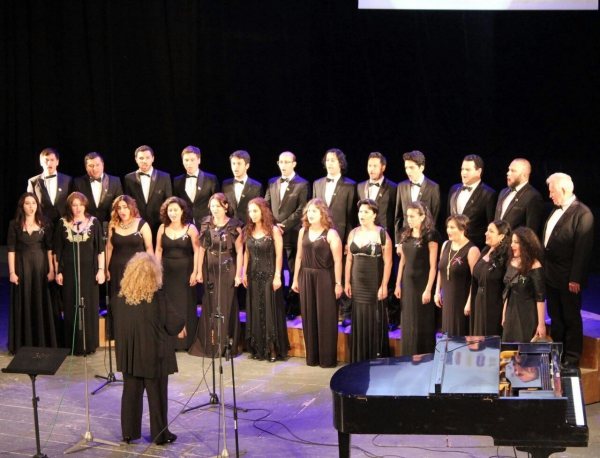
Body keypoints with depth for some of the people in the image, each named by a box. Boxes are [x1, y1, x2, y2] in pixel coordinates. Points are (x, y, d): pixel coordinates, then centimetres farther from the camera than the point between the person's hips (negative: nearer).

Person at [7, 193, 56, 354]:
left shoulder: (45, 223, 2)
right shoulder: (15, 224, -1)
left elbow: (49, 248, 2)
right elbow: (11, 249, -2)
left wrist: (51, 269, -3)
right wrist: (12, 271, -7)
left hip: (40, 264, 1)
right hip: (22, 265, -1)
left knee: (41, 302, 4)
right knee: (23, 303, 3)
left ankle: (43, 342, 14)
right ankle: (23, 344, 11)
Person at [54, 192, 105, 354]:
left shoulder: (94, 222, 0)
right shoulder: (62, 223, 1)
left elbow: (100, 248, 1)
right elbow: (57, 250, 5)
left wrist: (101, 270, -4)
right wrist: (57, 272, 2)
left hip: (89, 271, 0)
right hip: (69, 271, 0)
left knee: (89, 307, 3)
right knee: (71, 307, 3)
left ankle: (89, 344, 13)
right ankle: (74, 345, 11)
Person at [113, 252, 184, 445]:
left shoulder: (122, 297, -5)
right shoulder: (158, 296, -17)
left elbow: (118, 326, 4)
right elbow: (173, 324, -11)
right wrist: (181, 322, 10)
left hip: (130, 354, 4)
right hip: (154, 354, -4)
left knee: (131, 393, 13)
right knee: (157, 394, 8)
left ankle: (129, 432, 21)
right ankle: (160, 434, 17)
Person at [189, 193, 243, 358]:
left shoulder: (234, 226, -5)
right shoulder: (205, 224, 5)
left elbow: (239, 251, -5)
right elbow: (201, 248, 6)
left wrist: (238, 274, -9)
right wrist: (199, 271, 3)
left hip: (227, 270, -3)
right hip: (210, 269, 3)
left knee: (226, 306, 1)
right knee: (210, 305, 7)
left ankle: (226, 345, 10)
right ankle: (208, 344, 16)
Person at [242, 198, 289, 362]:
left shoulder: (273, 230, -9)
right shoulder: (248, 230, 6)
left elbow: (279, 254, -10)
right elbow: (247, 252, 11)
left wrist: (277, 276, -14)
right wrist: (244, 273, 6)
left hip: (269, 275, -5)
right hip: (253, 275, 5)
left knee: (270, 310, -1)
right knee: (255, 311, 7)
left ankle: (273, 349, 6)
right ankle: (258, 348, 15)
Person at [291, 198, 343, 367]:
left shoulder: (331, 234, -8)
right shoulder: (303, 231, 8)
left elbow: (337, 260, -10)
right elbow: (299, 256, 13)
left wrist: (338, 283, -13)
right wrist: (295, 279, 11)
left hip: (325, 278, -5)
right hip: (306, 277, 5)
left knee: (325, 317, -1)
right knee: (309, 316, 8)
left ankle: (327, 358, 7)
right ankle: (312, 357, 18)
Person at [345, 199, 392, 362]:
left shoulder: (382, 234, -7)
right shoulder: (353, 233, 7)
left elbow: (388, 262, -9)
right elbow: (349, 259, 11)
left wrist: (384, 286, -13)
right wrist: (347, 282, 8)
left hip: (374, 283, -4)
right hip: (357, 283, 4)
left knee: (375, 320, 1)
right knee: (359, 320, 8)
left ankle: (376, 359, 11)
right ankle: (359, 359, 18)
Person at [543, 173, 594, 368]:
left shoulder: (582, 213, -15)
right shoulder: (556, 210, 11)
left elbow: (583, 249, -17)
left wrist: (576, 278, -19)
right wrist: (545, 269, 10)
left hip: (568, 279, -8)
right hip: (551, 276, 8)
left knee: (571, 319, 5)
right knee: (556, 319, 17)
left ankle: (572, 359, 15)